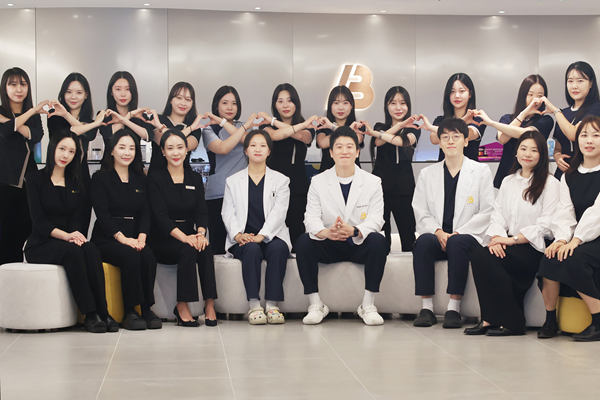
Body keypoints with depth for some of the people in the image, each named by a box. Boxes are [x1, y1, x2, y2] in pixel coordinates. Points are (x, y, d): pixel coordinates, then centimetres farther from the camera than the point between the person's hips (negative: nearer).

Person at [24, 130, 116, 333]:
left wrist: (76, 235, -18)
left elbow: (77, 218, 7)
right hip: (41, 244, -3)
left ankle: (102, 312, -34)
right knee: (73, 252, -35)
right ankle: (90, 314, -34)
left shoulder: (76, 183, 15)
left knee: (91, 250, -31)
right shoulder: (36, 179, 2)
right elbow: (38, 220, -8)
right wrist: (65, 235, -24)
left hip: (70, 239, 3)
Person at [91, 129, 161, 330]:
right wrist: (122, 238, -19)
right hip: (107, 239, -3)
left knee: (148, 256, -29)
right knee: (130, 256, -33)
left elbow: (146, 212, 8)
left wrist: (142, 237, -11)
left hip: (134, 237, 4)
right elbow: (102, 214, -7)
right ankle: (129, 312, -25)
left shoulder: (140, 179, 17)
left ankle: (146, 308, -21)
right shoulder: (100, 178, 4)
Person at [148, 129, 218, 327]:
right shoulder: (155, 178, 0)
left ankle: (209, 304, -28)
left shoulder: (195, 179, 13)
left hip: (189, 236, 3)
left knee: (205, 248, -29)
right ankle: (182, 307, -23)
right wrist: (184, 237, -27)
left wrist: (200, 232, -20)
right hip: (162, 241, -3)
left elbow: (201, 212, 4)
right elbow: (160, 216, -12)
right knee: (188, 250, -32)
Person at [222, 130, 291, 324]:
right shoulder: (233, 181, 18)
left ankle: (272, 305, -35)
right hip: (244, 239, 0)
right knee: (252, 249, -34)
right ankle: (254, 305, -36)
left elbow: (279, 212, -2)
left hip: (271, 236, 0)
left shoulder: (280, 180, 13)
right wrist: (238, 234, -14)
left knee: (278, 248, -35)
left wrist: (261, 235, -18)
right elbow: (228, 213, 7)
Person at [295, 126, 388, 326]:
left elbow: (376, 219, -10)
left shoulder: (373, 182, 1)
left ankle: (368, 305, -23)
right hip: (329, 246, 1)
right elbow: (311, 218, -8)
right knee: (303, 242, -28)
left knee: (378, 241, -32)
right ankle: (315, 305, -19)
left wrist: (354, 231, -34)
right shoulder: (318, 182, 3)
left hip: (359, 245, 0)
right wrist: (326, 232, -34)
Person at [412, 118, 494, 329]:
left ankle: (454, 308, -33)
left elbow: (487, 212, 1)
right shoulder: (427, 174, 17)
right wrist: (438, 232, -10)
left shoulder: (481, 171, 9)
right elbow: (421, 212, 10)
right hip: (437, 236, 2)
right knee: (423, 241, -33)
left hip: (467, 236, -2)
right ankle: (426, 308, -30)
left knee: (457, 243, -37)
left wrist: (458, 233, -11)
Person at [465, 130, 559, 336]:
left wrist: (513, 239, -16)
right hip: (508, 246, 6)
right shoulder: (508, 182, 21)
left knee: (484, 257, -29)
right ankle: (491, 319, -23)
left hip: (535, 248, -6)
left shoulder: (550, 184, 1)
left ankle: (509, 321, -20)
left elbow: (546, 225, -9)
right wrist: (497, 238, -10)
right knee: (478, 253, -27)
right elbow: (497, 214, 11)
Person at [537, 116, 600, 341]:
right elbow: (564, 213, 5)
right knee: (551, 256, -25)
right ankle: (550, 320, -12)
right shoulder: (569, 176, 15)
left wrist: (576, 240, -24)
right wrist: (562, 239, -15)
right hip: (576, 239, 5)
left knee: (574, 258, -33)